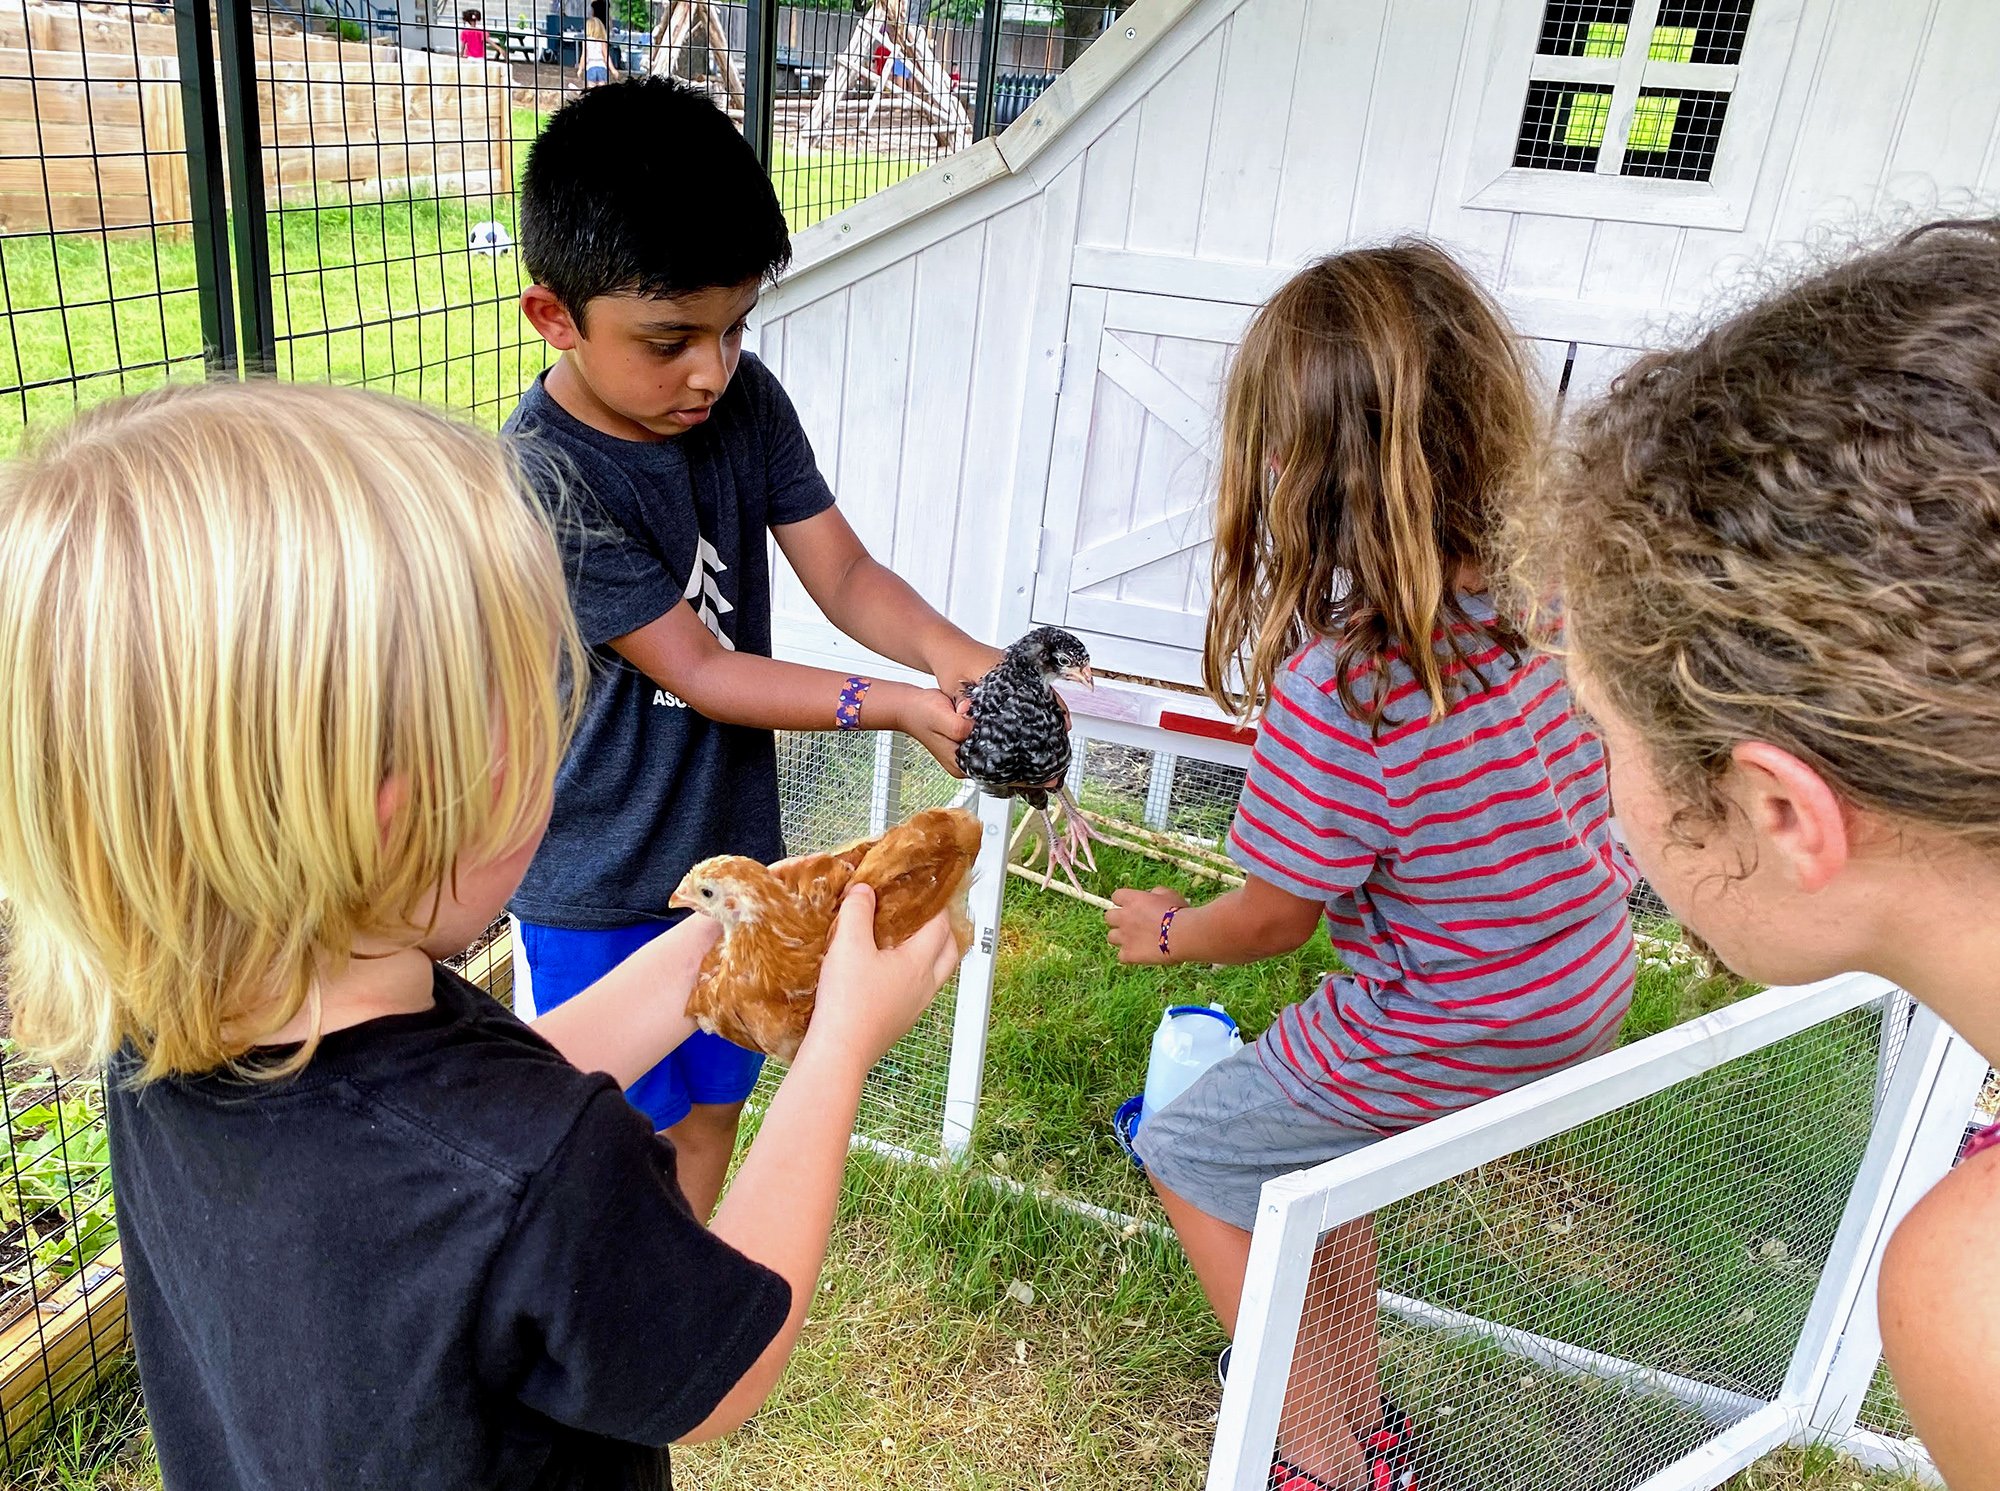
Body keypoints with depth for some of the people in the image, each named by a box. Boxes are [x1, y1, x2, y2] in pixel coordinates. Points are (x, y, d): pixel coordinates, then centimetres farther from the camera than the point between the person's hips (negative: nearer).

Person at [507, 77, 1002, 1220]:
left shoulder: (747, 403, -7)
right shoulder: (546, 482, -26)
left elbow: (844, 574, -7)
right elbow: (695, 668, -24)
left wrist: (954, 654, -26)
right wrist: (893, 706, -31)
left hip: (732, 847, 6)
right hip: (601, 886, -6)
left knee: (715, 1102, 23)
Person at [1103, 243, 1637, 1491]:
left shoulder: (1335, 694, -31)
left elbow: (1270, 924, -15)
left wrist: (1165, 932, 5)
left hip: (1448, 1039, -7)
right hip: (1587, 994, 8)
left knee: (1189, 1150, 14)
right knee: (1309, 1132, 27)